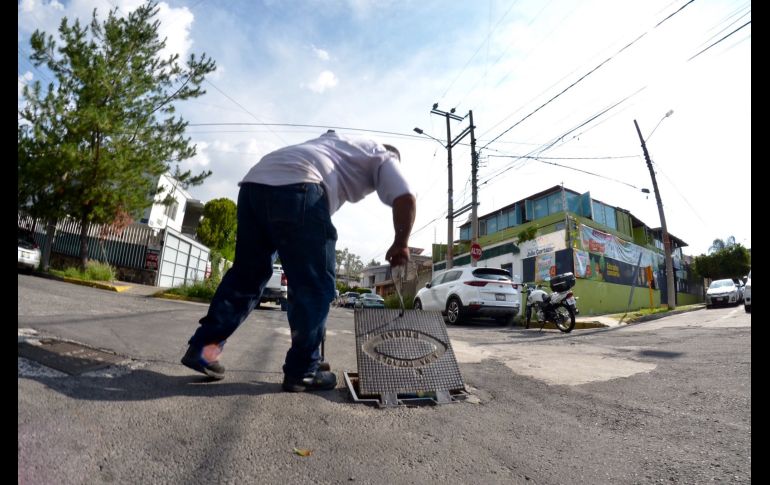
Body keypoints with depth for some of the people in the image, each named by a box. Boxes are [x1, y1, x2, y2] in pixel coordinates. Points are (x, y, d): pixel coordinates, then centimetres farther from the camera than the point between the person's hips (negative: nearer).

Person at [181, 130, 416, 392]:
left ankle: (201, 348, 20)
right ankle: (301, 372, 8)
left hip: (254, 182, 8)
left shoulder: (338, 143, 41)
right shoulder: (383, 157, 20)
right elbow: (406, 199, 2)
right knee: (314, 285, 1)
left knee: (246, 275, 16)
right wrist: (400, 245, 13)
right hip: (295, 187, -8)